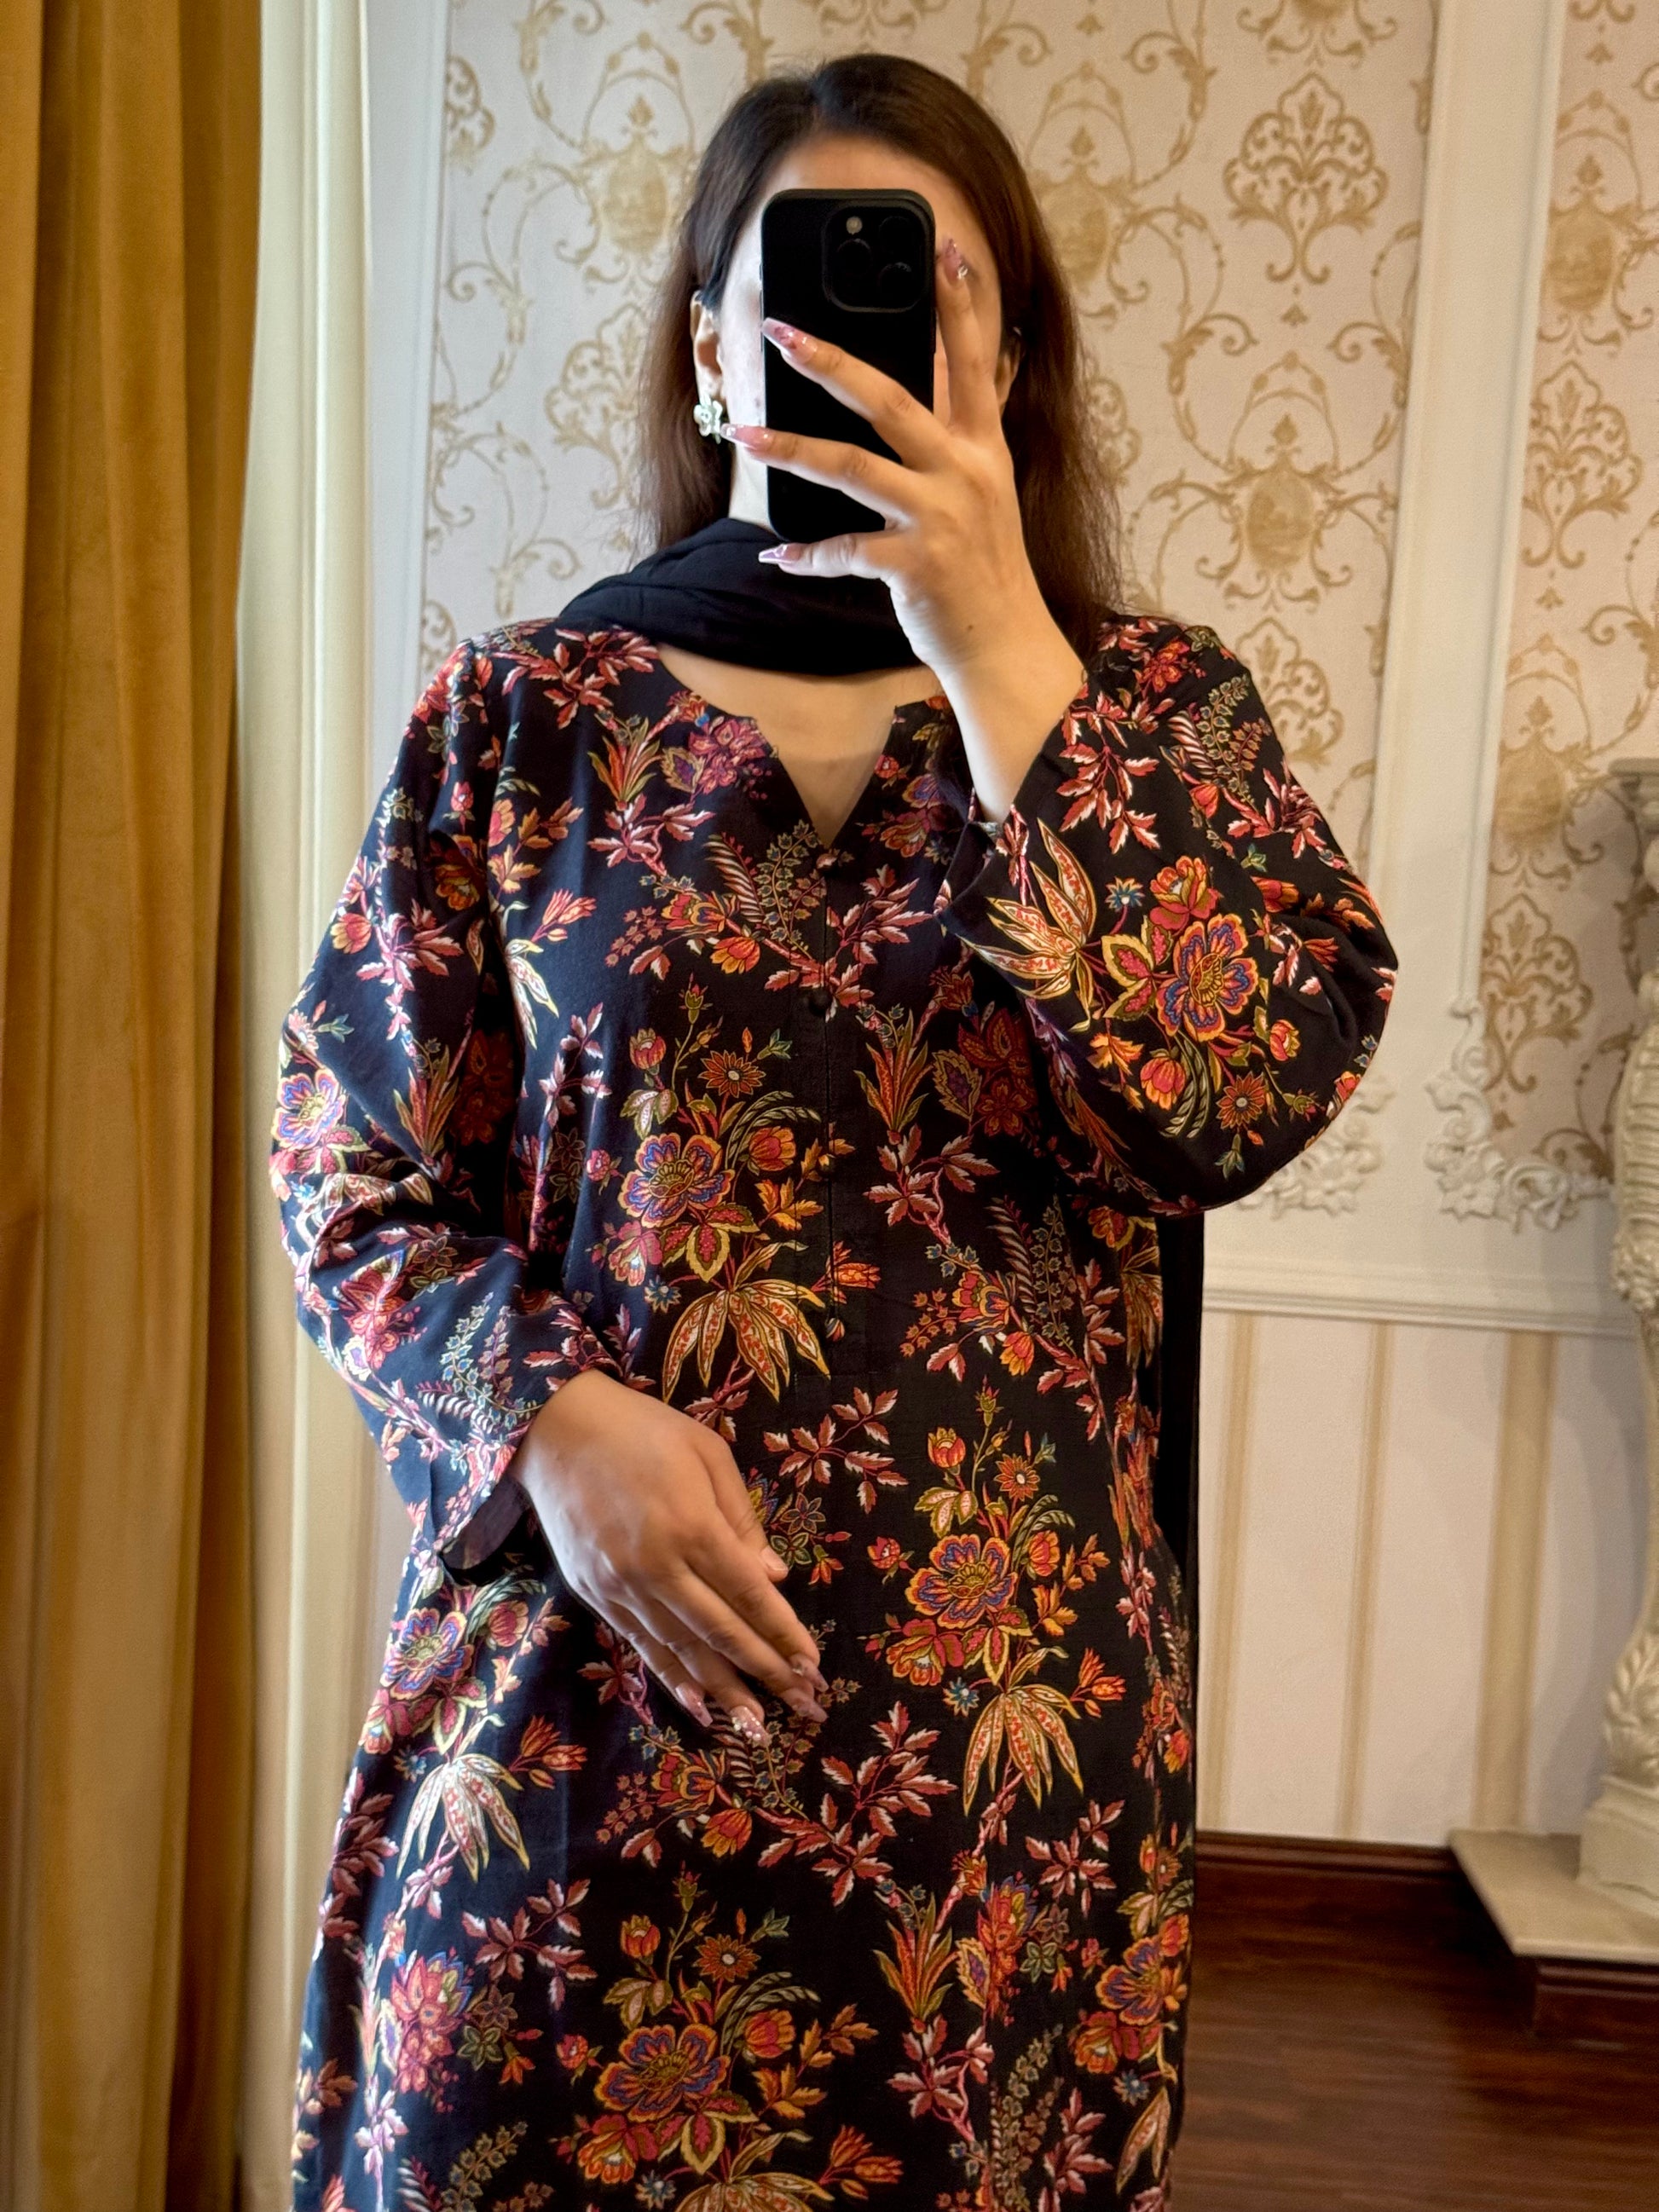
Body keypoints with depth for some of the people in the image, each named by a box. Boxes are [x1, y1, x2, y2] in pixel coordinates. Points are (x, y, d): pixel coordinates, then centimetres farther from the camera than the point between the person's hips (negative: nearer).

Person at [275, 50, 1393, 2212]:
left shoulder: (1150, 708, 2)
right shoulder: (520, 717, 0)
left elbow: (1244, 1093, -15)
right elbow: (350, 1182, 2)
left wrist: (998, 645, -18)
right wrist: (552, 1420, -15)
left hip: (1012, 1707, 1)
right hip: (580, 1688, 0)